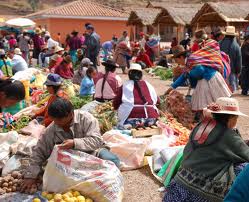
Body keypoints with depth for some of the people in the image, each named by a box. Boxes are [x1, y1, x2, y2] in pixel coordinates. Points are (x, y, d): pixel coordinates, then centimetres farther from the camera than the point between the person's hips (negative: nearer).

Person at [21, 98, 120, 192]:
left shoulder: (86, 118, -17)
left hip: (93, 152, -2)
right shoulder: (51, 131, -9)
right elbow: (39, 152, -3)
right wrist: (31, 175, -10)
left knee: (112, 161, -29)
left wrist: (75, 143, -39)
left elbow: (96, 140, -24)